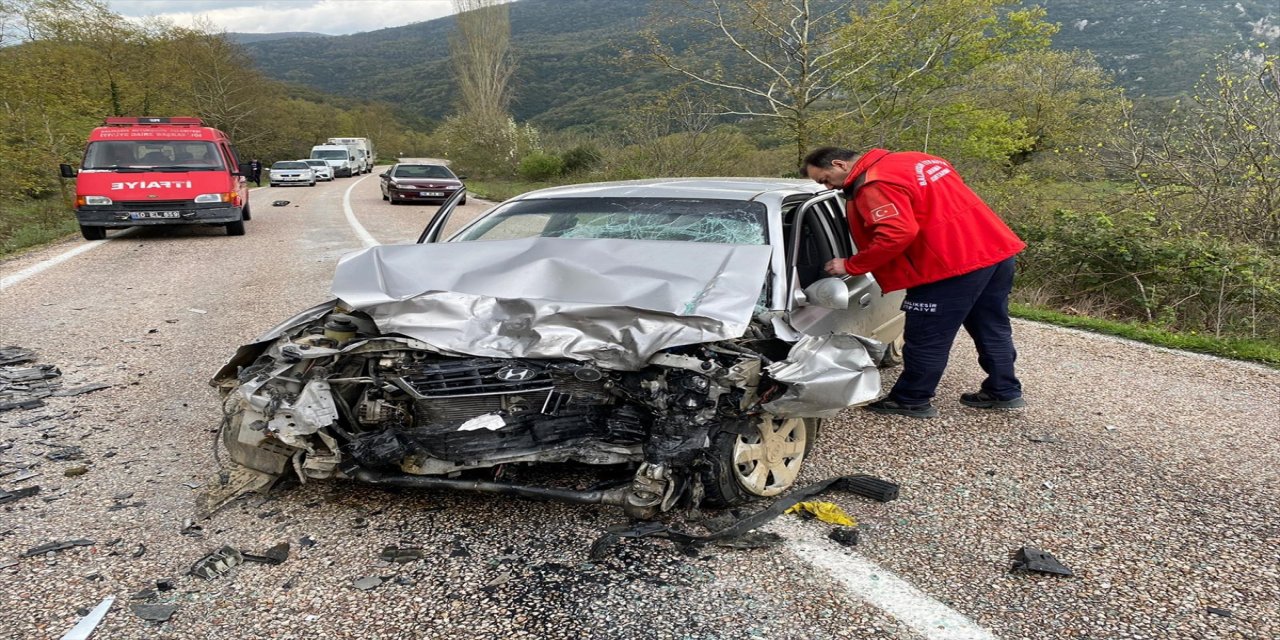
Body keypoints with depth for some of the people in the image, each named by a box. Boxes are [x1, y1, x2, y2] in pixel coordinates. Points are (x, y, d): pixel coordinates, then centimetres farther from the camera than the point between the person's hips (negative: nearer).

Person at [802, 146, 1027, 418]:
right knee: (992, 328, 22)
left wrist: (851, 266, -17)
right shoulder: (912, 160, 16)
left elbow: (897, 234, -26)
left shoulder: (875, 185, -15)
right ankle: (1004, 391, 34)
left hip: (954, 264, -10)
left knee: (925, 337, 4)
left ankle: (911, 400, 16)